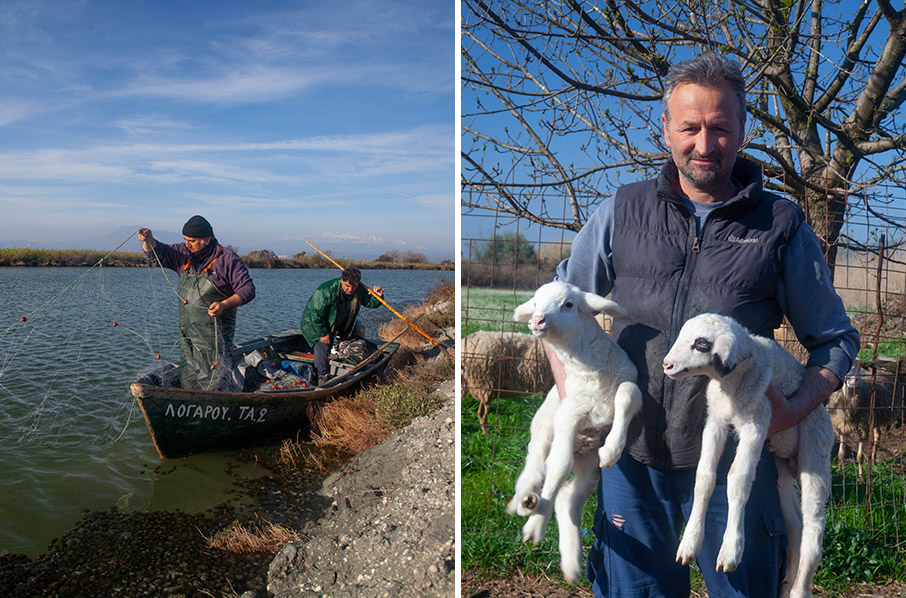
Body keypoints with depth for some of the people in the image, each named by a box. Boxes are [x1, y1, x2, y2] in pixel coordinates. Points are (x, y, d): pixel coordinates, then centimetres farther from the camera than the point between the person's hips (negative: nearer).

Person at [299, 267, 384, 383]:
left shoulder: (360, 290, -15)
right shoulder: (326, 291, -35)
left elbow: (370, 302, 1)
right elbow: (316, 314, -31)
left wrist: (377, 296, -22)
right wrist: (323, 333, -26)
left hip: (341, 325, 7)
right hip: (315, 323, -6)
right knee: (323, 345, -17)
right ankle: (322, 377, -5)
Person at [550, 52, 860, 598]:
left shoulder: (783, 227, 2)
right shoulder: (623, 212, 4)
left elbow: (836, 338, 10)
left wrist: (796, 408, -9)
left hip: (735, 457, -1)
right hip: (632, 453, 1)